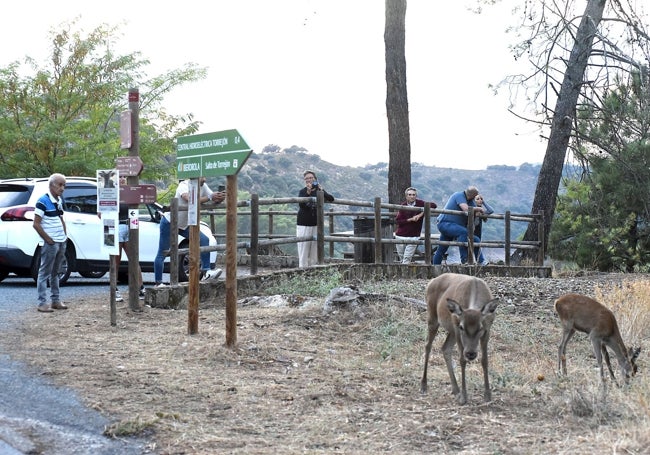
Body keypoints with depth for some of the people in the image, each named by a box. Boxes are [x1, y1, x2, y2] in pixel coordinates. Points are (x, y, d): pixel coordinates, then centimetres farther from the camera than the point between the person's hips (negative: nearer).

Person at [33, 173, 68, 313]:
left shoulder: (60, 201, 12)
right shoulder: (43, 202, -13)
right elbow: (36, 224, -16)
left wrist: (65, 235, 11)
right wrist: (49, 240, -15)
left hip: (61, 242, 8)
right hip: (50, 243, -8)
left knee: (55, 272, 14)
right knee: (44, 273, -4)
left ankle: (56, 300, 20)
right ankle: (42, 303, -3)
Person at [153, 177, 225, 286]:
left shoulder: (203, 186, -6)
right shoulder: (184, 185, -27)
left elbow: (215, 200, -12)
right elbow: (192, 201, -46)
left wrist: (220, 197, -34)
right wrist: (210, 197, -48)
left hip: (185, 224, 7)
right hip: (169, 222, -7)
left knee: (204, 240, -11)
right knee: (162, 254, -1)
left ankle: (206, 272, -11)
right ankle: (158, 283, 7)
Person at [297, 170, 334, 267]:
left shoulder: (319, 191, 6)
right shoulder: (303, 191, 1)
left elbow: (331, 199, -9)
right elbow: (301, 204, -17)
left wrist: (322, 191, -25)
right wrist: (308, 193, -30)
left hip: (316, 225, 2)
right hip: (303, 225, -2)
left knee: (315, 249, 1)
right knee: (303, 249, -6)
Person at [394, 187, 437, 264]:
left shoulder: (420, 203, -3)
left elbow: (433, 205, -12)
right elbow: (397, 221, -6)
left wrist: (421, 214, -16)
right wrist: (410, 219, -17)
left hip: (413, 237, -2)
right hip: (401, 236, 2)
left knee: (407, 258, -8)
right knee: (402, 257, 10)